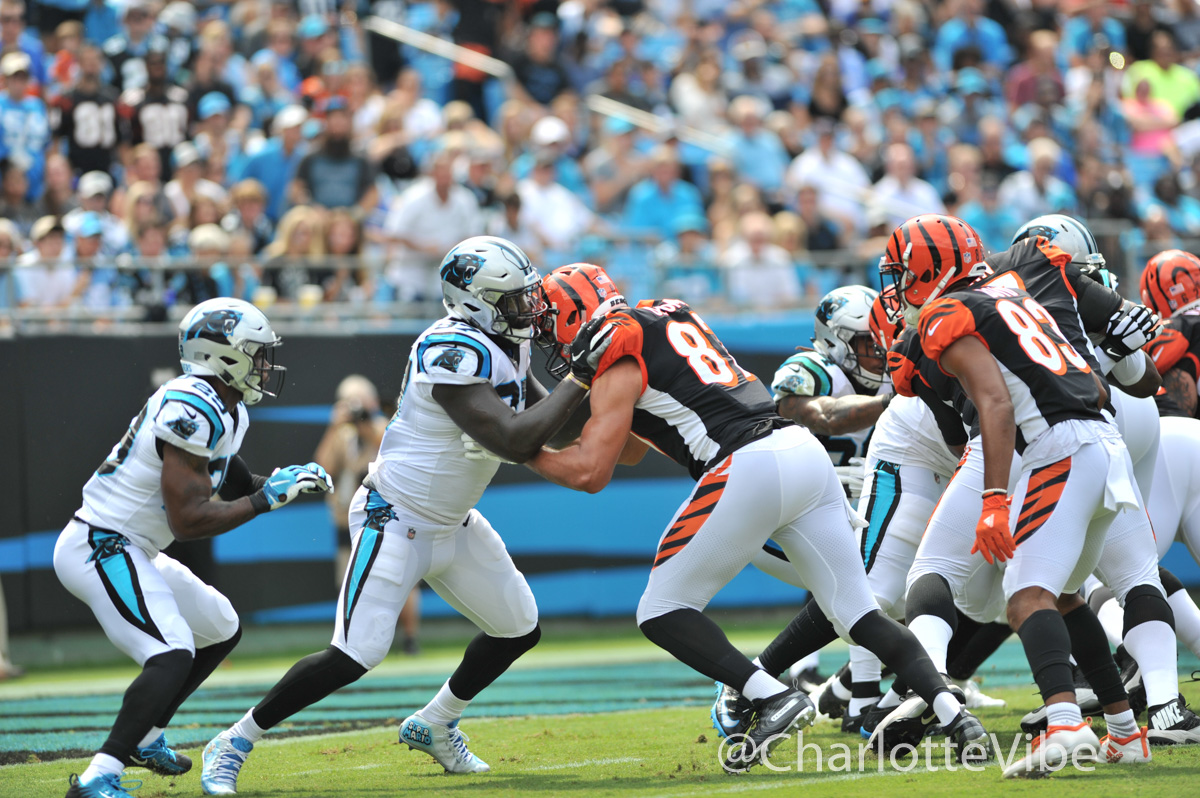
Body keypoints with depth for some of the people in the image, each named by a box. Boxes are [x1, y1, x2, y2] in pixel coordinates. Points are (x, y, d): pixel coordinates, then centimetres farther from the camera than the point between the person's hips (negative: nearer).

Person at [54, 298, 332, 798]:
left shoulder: (227, 411, 11)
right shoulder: (192, 410, -21)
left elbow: (236, 487, 26)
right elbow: (188, 520, -23)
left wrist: (290, 482, 7)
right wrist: (267, 499, -17)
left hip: (122, 550, 11)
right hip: (101, 548, -11)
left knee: (221, 630, 24)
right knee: (172, 656, -26)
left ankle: (145, 737, 34)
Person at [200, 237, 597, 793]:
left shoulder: (502, 346, 3)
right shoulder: (455, 353, -27)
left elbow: (546, 421, 13)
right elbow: (513, 442, -33)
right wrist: (583, 378, -28)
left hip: (453, 525, 10)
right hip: (396, 522, -10)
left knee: (519, 631, 15)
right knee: (354, 657, -16)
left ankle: (434, 726, 35)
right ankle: (235, 743, -3)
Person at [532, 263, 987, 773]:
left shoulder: (619, 364, 3)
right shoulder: (670, 316, 28)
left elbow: (590, 472, -3)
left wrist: (527, 454, 12)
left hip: (748, 469, -8)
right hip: (807, 455, 8)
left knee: (662, 614, 2)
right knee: (858, 614, 11)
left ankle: (773, 698, -15)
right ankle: (952, 714, -4)